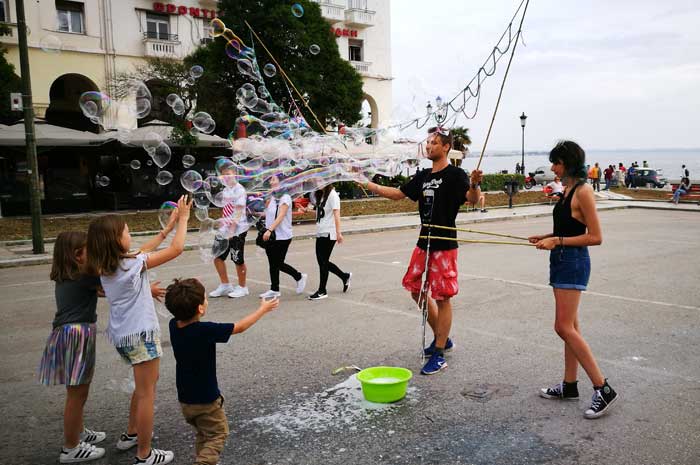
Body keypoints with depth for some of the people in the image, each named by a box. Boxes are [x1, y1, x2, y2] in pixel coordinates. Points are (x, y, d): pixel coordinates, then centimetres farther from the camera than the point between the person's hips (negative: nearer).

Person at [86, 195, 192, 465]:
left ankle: (131, 434, 38)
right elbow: (176, 249, -16)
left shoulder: (105, 266, 4)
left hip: (123, 334, 9)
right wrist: (183, 218, -4)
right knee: (146, 392, 2)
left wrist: (169, 226, 16)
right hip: (140, 333, -9)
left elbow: (142, 252, 16)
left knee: (147, 383, 26)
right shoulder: (133, 264, -20)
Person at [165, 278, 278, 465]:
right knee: (217, 435, 11)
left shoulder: (173, 325, -11)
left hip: (185, 398, 7)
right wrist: (263, 309, -4)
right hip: (206, 399, -7)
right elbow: (239, 327, -16)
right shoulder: (206, 330, -29)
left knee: (203, 434, 26)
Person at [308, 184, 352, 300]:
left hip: (329, 233, -8)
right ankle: (345, 276, 27)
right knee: (322, 261, 9)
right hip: (320, 233, 8)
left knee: (323, 261, -3)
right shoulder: (319, 195, 14)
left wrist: (338, 233, -20)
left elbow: (336, 214, -16)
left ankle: (322, 291, 8)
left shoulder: (332, 195, -10)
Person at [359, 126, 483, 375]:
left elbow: (472, 199, -25)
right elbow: (398, 194, 18)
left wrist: (475, 184, -47)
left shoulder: (455, 175, -9)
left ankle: (439, 354, 7)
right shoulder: (423, 176, 12)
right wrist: (367, 184, 13)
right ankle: (442, 338, 28)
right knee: (415, 289, 13)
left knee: (442, 297, -3)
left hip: (445, 245, -8)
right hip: (424, 243, 8)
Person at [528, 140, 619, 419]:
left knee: (564, 327, -11)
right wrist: (546, 237, 10)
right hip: (562, 261, 10)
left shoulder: (583, 191, -14)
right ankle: (569, 386, 22)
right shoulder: (567, 190, 13)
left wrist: (557, 241, -19)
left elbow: (595, 237, -17)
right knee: (569, 327, 13)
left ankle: (603, 390, -4)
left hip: (573, 262, -10)